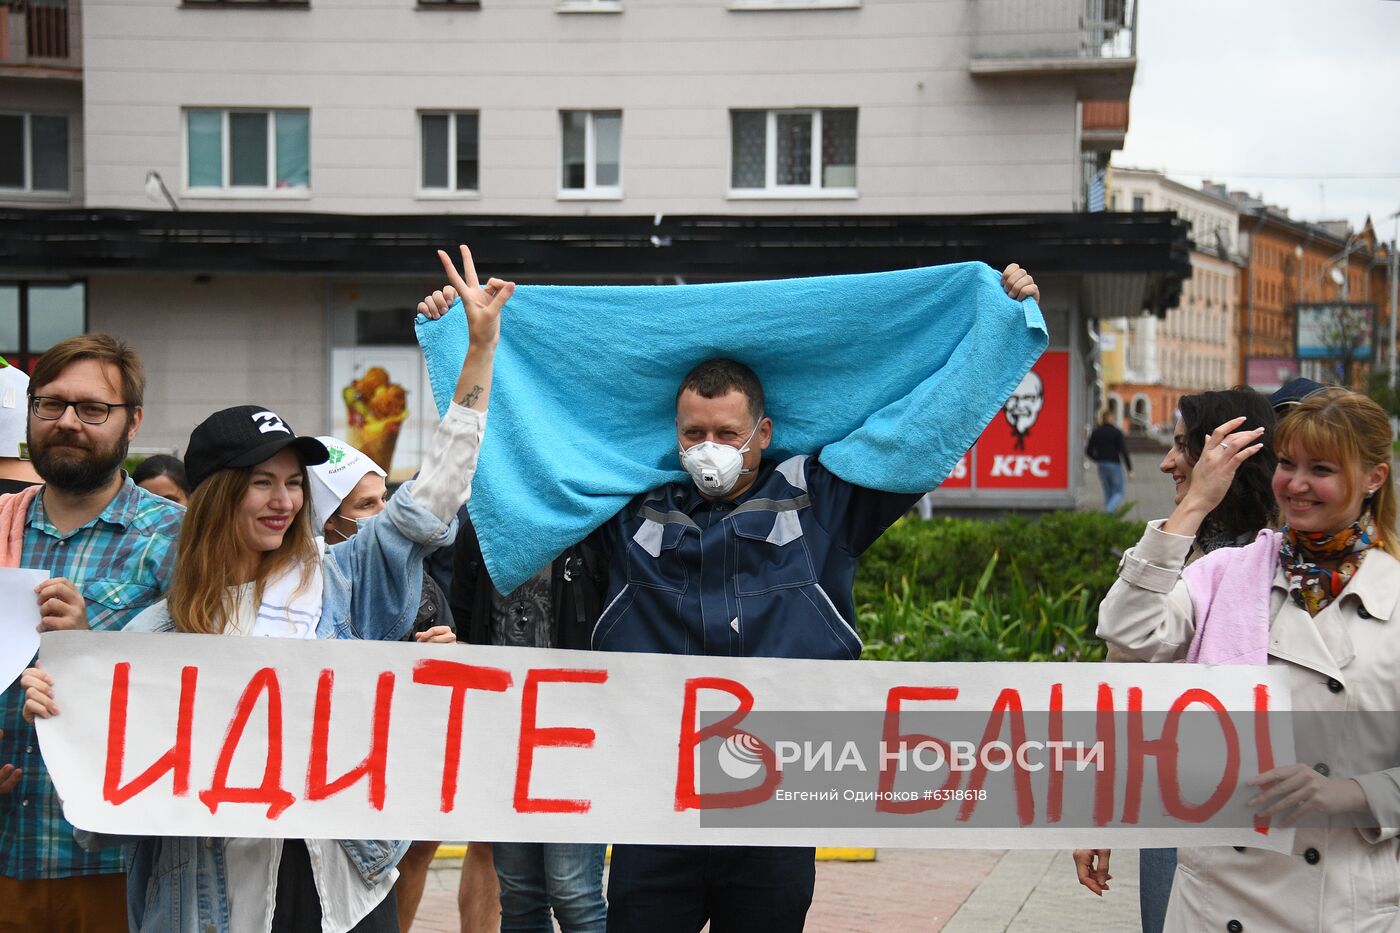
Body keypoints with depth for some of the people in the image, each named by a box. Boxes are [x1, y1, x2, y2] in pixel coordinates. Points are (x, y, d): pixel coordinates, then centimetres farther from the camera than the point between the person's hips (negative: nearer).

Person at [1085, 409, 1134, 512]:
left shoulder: (1095, 432, 4)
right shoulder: (1116, 432, -7)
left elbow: (1088, 452, 6)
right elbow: (1124, 451, -12)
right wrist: (1130, 470, -10)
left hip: (1101, 466, 4)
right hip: (1114, 465, -4)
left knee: (1108, 493, 15)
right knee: (1118, 493, 4)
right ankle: (1108, 510, -23)